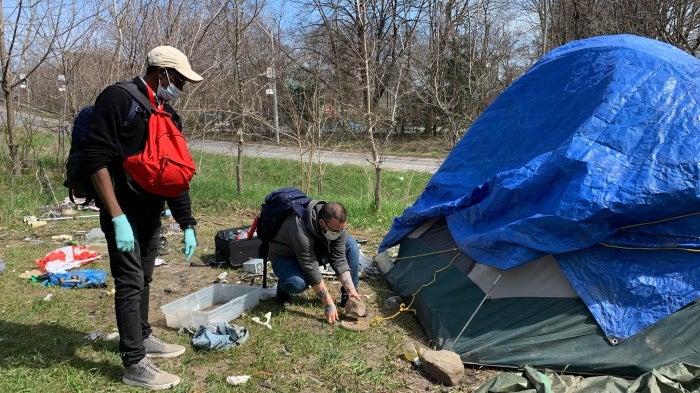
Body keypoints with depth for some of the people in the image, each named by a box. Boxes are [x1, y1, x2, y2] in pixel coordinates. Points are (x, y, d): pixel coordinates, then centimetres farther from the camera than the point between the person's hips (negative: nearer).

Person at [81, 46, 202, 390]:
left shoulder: (168, 115, 10)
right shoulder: (117, 99, -14)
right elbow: (95, 159, -21)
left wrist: (187, 224, 9)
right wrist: (117, 217, -25)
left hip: (151, 212, 8)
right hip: (123, 212, -8)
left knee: (143, 279, 19)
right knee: (130, 283, -4)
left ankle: (142, 338, 36)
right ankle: (135, 365, 5)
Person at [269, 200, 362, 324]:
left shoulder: (338, 224, -21)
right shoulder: (300, 227, -40)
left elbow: (339, 260, -15)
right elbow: (311, 270, -36)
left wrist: (351, 289, -25)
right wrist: (328, 304, -33)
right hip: (285, 257, -6)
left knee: (351, 244, -14)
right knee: (298, 283, -39)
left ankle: (348, 298, -6)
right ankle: (283, 286, -1)